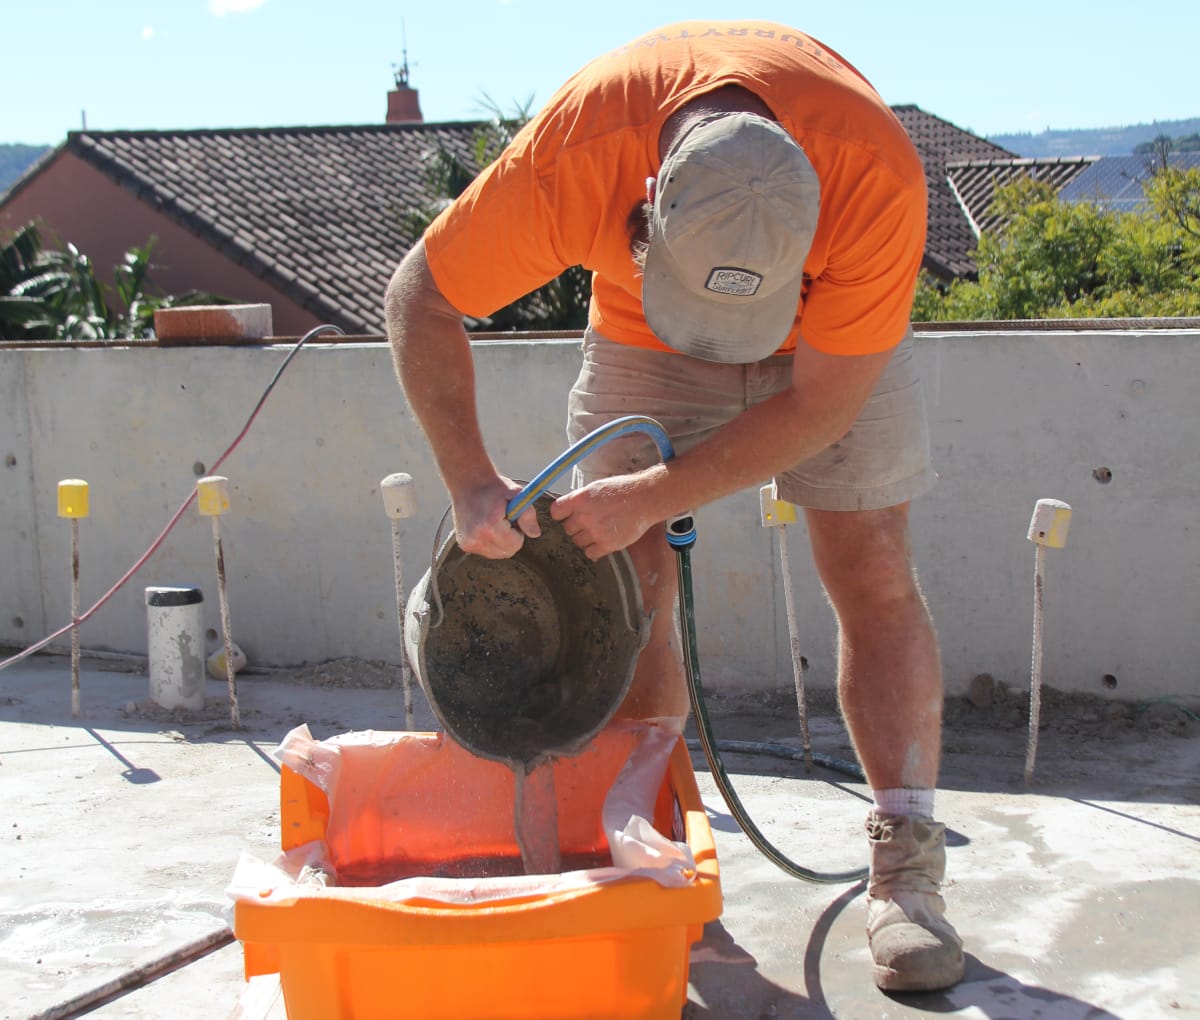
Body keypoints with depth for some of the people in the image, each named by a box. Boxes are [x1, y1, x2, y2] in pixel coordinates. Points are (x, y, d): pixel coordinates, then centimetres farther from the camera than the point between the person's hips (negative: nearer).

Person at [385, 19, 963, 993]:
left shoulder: (878, 172, -40)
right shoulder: (568, 156, -38)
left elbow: (824, 402, -29)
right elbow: (420, 296, -23)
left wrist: (653, 494, -31)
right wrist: (471, 478, -31)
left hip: (830, 333, -1)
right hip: (638, 330, 1)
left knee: (872, 569, -10)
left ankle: (906, 868, -4)